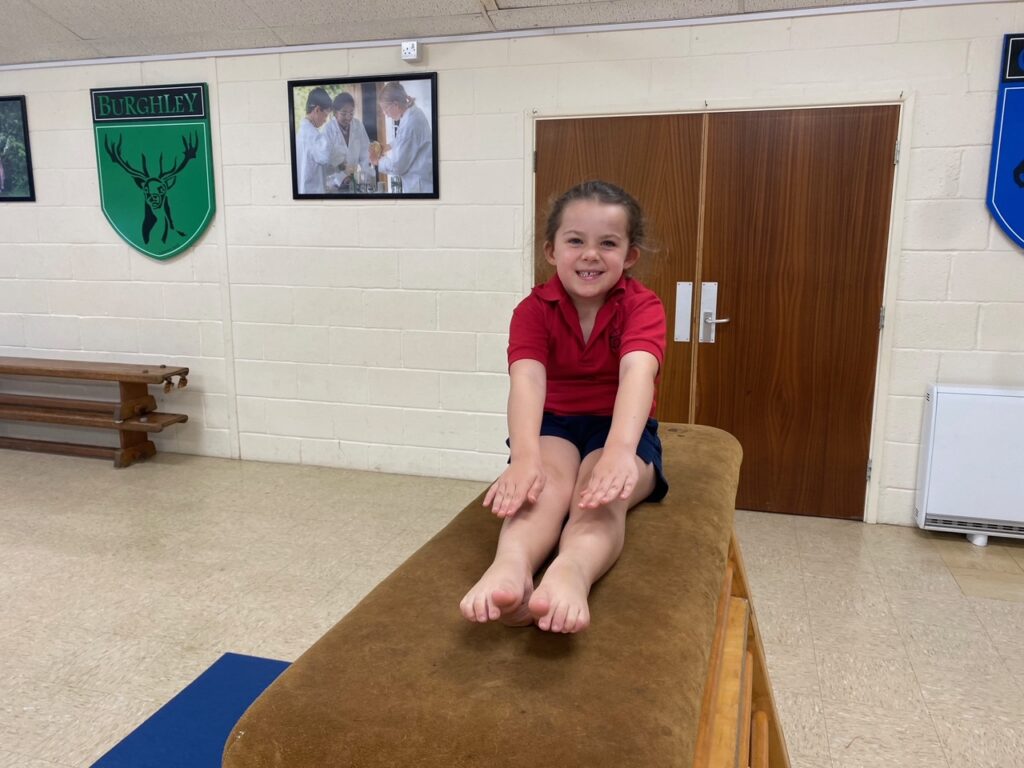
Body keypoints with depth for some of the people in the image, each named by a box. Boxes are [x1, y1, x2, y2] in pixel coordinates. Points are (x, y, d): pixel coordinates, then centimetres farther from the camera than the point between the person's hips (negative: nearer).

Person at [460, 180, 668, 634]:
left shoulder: (643, 307, -13)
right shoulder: (533, 310, -10)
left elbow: (637, 373, -34)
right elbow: (527, 379, -29)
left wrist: (619, 450, -55)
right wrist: (524, 455, -50)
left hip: (620, 430, 0)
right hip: (554, 425, 1)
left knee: (601, 492, -35)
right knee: (545, 478, -34)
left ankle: (571, 574, -65)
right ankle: (510, 568, -63)